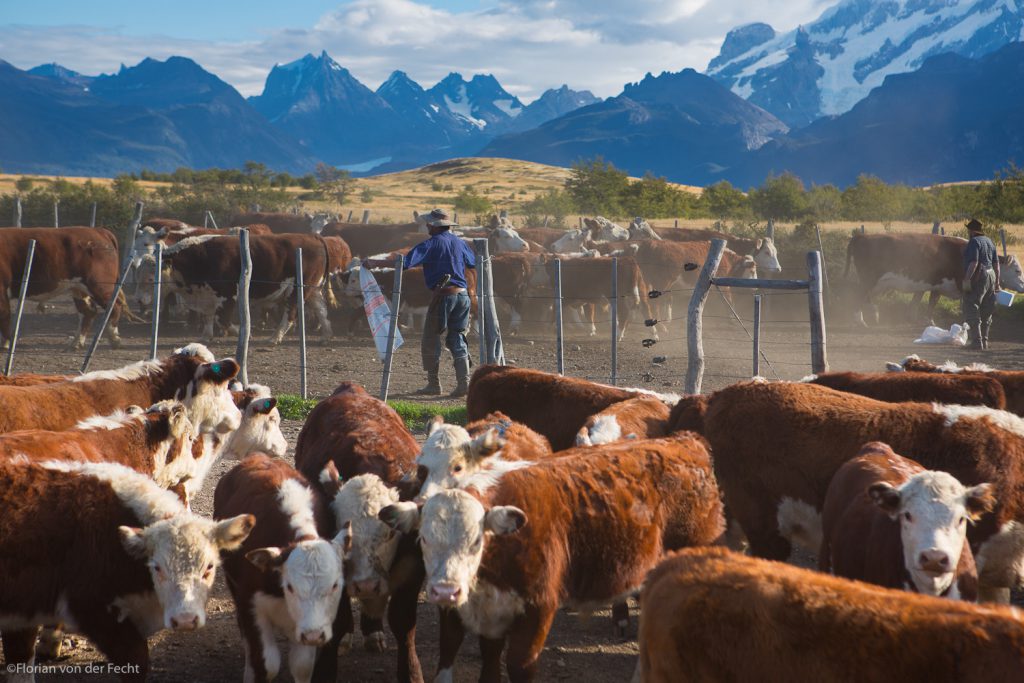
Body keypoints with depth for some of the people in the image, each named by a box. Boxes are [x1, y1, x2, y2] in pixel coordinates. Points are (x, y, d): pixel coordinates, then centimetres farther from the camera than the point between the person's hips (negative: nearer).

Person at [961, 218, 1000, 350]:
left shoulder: (974, 242, -10)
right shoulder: (990, 242, 17)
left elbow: (974, 262, -20)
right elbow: (996, 263, 17)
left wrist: (967, 279, -23)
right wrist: (997, 282, 20)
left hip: (978, 277, -9)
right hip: (990, 276, 9)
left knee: (971, 311, -7)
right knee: (986, 313, 14)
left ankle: (976, 342, -14)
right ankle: (984, 342, 19)